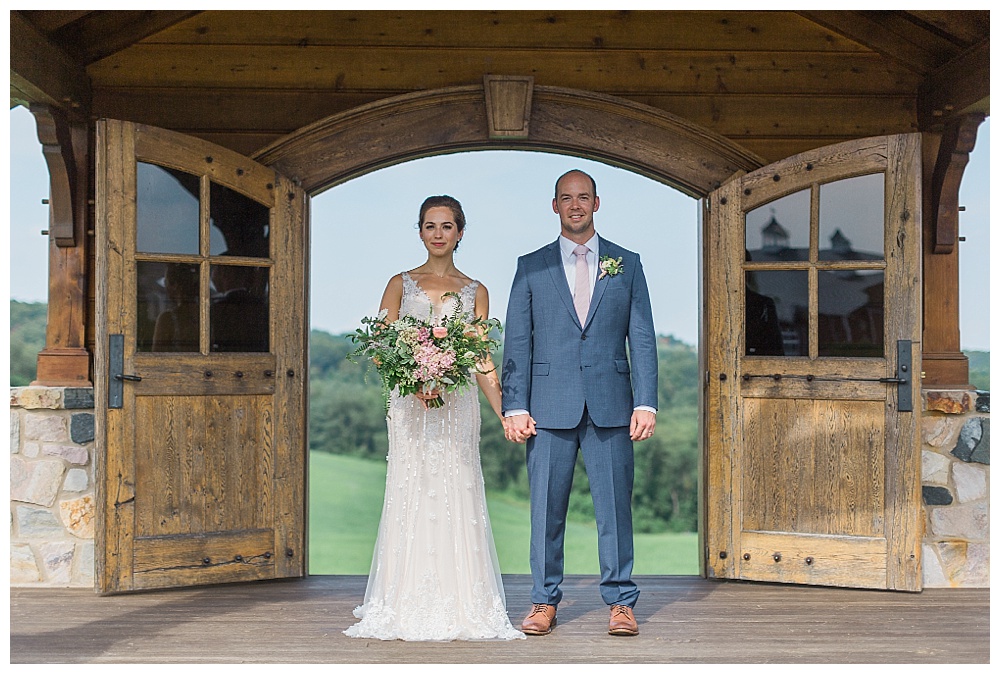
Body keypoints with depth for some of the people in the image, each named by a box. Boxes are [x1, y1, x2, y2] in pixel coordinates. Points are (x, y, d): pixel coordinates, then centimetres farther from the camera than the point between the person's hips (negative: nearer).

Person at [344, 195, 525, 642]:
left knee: (456, 496, -2)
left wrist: (505, 413, -2)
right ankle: (407, 607, 2)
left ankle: (459, 605, 3)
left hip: (457, 407, 1)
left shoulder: (475, 292, 12)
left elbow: (482, 360, 8)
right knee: (411, 495, -4)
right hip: (410, 405, -1)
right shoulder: (400, 284, 9)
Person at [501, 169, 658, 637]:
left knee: (615, 506, 1)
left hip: (611, 406, 0)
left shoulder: (626, 265, 10)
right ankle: (544, 602, 12)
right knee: (546, 508, 3)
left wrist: (645, 403, -3)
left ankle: (620, 602, 9)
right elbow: (517, 343, 6)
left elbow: (642, 340, 6)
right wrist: (514, 406, -3)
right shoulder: (531, 267, 9)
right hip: (550, 407, 0)